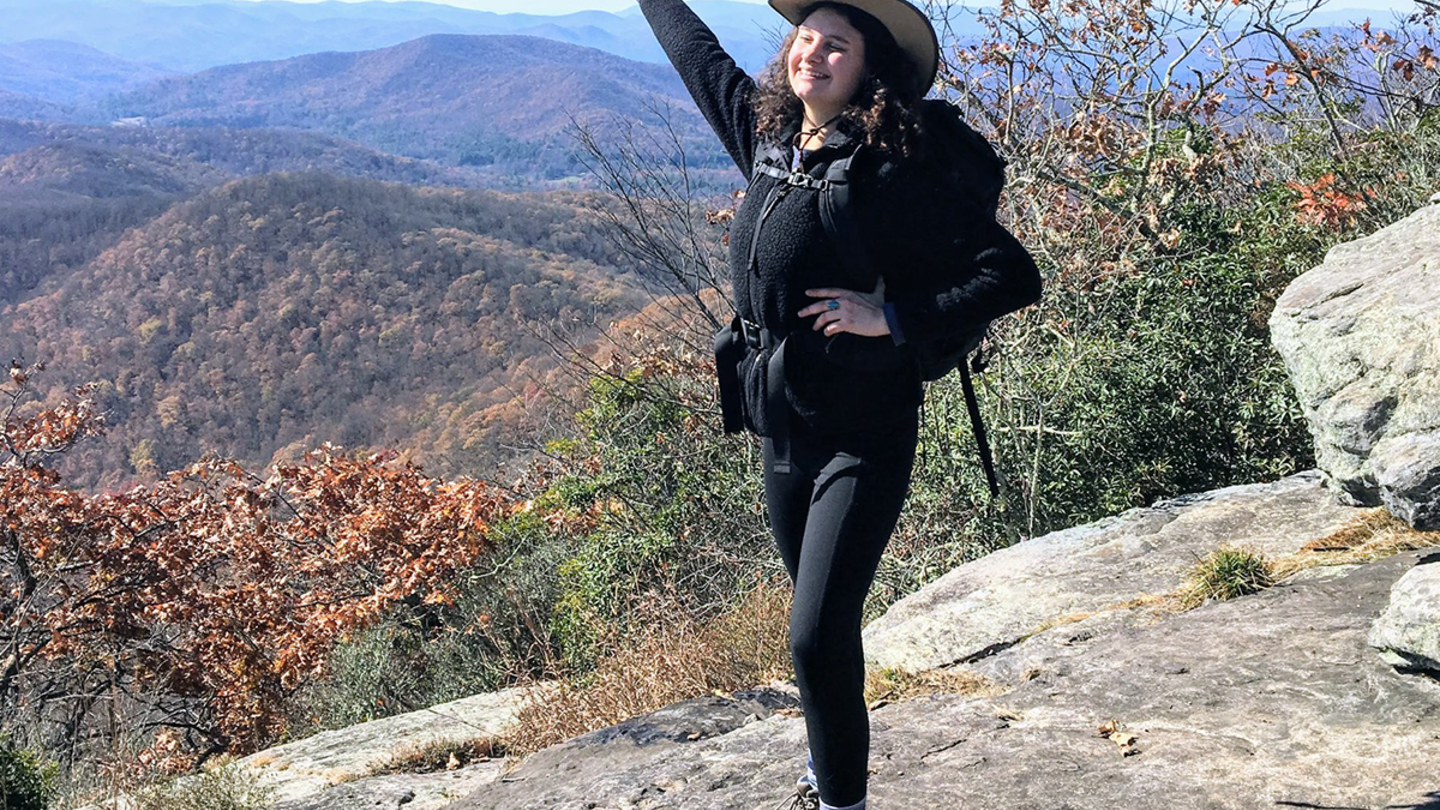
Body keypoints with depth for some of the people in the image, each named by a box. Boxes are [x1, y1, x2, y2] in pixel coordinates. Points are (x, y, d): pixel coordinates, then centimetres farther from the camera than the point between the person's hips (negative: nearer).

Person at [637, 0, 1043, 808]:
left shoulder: (887, 171, -16)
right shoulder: (768, 139, 4)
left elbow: (1013, 274, -18)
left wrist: (892, 316, -23)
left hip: (862, 438, -7)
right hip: (784, 430, 7)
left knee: (819, 634, -10)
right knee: (822, 618, 22)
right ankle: (840, 743, 45)